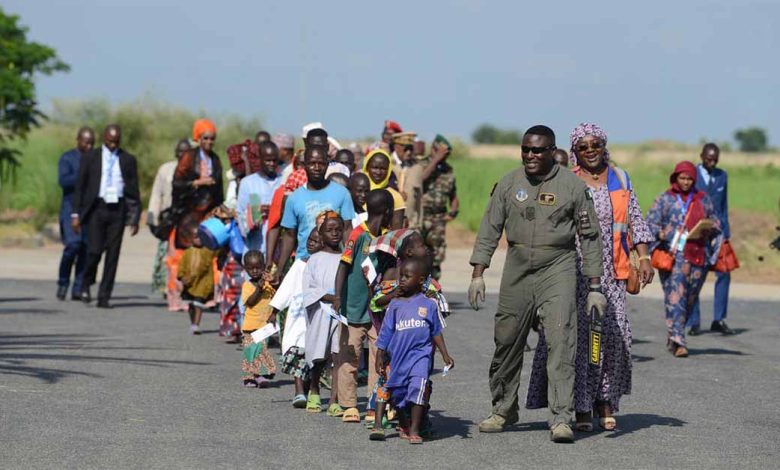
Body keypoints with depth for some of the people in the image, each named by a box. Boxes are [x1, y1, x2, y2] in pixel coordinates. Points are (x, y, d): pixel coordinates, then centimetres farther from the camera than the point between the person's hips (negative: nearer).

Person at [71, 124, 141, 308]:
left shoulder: (128, 160, 8)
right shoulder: (91, 158, 6)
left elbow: (134, 190, 10)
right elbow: (80, 186, 6)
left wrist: (135, 218, 6)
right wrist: (76, 214, -2)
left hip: (117, 210, 1)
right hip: (96, 208, -1)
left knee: (113, 253, -1)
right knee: (94, 250, -10)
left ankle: (104, 297, 4)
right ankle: (86, 285, 16)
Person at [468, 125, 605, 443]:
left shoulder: (572, 186, -1)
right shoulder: (509, 184, 6)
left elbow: (590, 237, 2)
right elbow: (490, 229, 8)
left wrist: (595, 287, -1)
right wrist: (478, 274, 0)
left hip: (558, 268, -3)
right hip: (517, 268, 3)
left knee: (561, 342, -14)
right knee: (507, 341, 9)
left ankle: (561, 419, -16)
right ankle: (503, 410, 27)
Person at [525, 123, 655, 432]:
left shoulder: (619, 179, 12)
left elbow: (635, 220, 13)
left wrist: (643, 257, 3)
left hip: (610, 271, 3)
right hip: (574, 269, -3)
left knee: (613, 333, -4)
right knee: (577, 334, -8)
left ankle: (606, 403, 8)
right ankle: (581, 408, -4)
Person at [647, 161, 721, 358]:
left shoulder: (703, 199, 14)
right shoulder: (665, 199, 5)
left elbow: (715, 222, 21)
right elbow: (651, 222, 0)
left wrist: (709, 228, -3)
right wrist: (662, 234, -20)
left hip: (698, 255, 4)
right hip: (674, 254, -4)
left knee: (690, 299, 7)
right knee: (675, 296, -14)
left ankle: (673, 337, 23)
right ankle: (678, 341, -18)